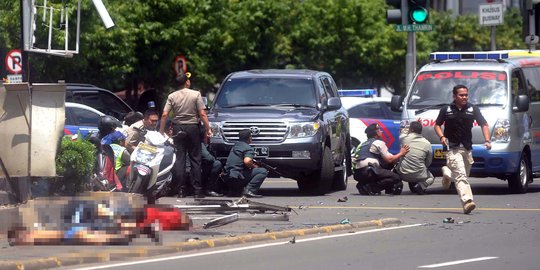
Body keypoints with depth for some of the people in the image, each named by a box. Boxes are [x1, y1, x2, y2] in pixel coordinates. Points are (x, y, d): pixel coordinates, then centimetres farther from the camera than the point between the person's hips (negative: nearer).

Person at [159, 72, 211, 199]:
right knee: (195, 159, 3)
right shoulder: (196, 95, -4)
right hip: (193, 127, -2)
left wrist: (161, 131, 3)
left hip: (178, 127, 2)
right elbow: (202, 114, -9)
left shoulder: (172, 96, 1)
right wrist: (208, 129, -3)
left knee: (180, 159, 4)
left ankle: (181, 190, 1)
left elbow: (164, 115, -4)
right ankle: (197, 190, 0)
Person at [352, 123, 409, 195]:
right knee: (395, 178, -8)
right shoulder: (379, 142, 2)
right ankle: (369, 187, -17)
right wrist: (401, 154, 13)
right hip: (368, 171, -9)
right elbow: (389, 159, -1)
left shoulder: (363, 144, 28)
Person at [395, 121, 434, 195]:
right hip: (419, 176, -1)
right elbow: (428, 162, 4)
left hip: (403, 174, 1)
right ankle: (420, 186, -1)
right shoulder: (427, 144, -5)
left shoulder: (405, 138, -6)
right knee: (430, 178, 30)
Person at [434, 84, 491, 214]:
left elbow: (484, 124, 5)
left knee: (464, 175, 14)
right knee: (461, 175, -17)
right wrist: (442, 137, -9)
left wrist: (487, 140, -10)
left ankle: (447, 172, 43)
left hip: (467, 148, 4)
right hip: (452, 148, -4)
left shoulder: (473, 109, 3)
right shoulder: (446, 110, 0)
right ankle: (467, 201, -23)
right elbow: (437, 125, 10)